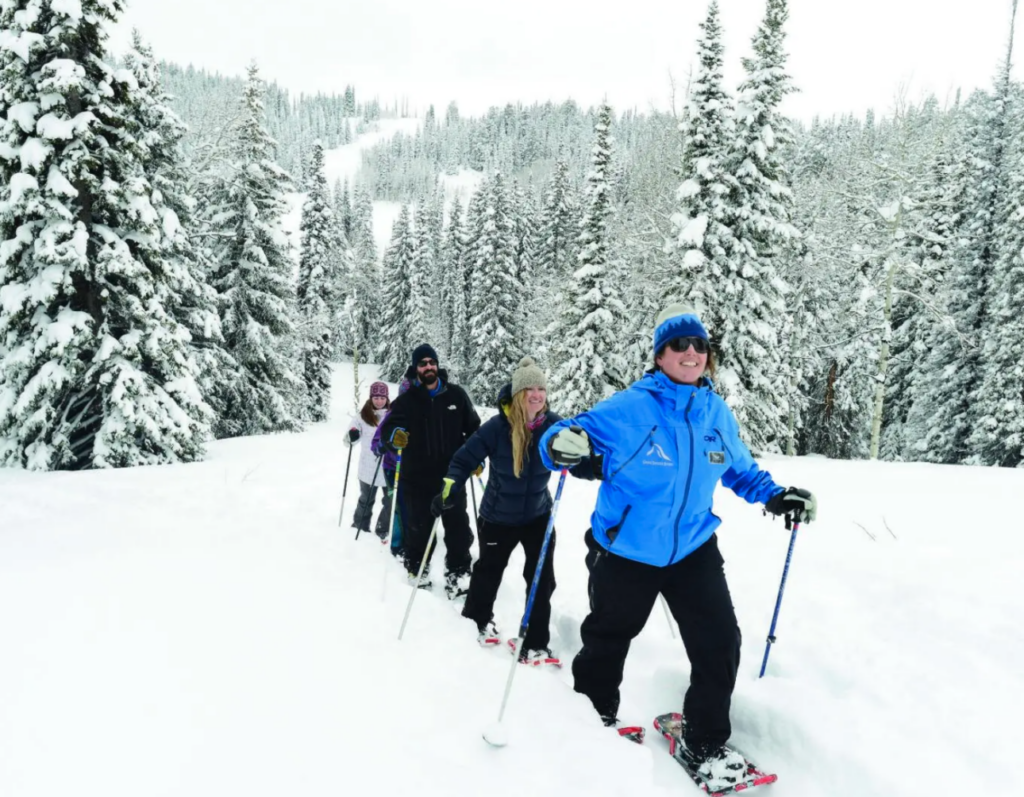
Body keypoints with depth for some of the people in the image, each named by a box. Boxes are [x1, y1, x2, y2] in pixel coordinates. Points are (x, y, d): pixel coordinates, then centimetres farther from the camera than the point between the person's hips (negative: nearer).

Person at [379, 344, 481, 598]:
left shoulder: (456, 395, 1)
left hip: (452, 477, 1)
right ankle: (417, 574, 27)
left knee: (459, 530, 3)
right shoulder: (406, 401, -5)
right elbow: (386, 430, -11)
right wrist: (394, 436, -33)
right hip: (417, 480, -1)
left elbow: (473, 427, 11)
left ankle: (458, 577, 16)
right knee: (419, 530, 9)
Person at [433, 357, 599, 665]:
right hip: (498, 516, -2)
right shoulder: (497, 427, -23)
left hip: (538, 515, 2)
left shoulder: (554, 425, -15)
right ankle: (477, 621, 46)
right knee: (488, 571, 17)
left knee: (542, 579, -1)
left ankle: (535, 645, 13)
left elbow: (578, 463, -12)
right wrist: (449, 489, -25)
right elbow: (465, 459, -14)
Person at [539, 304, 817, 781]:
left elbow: (738, 468, 15)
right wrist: (562, 443, -38)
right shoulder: (630, 407, -17)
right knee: (607, 641, 15)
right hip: (624, 551, -3)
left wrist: (775, 496, 1)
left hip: (693, 549, 4)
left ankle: (706, 743, 23)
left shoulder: (717, 413, -1)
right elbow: (579, 432, -14)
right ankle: (594, 719, 44)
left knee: (719, 644, 0)